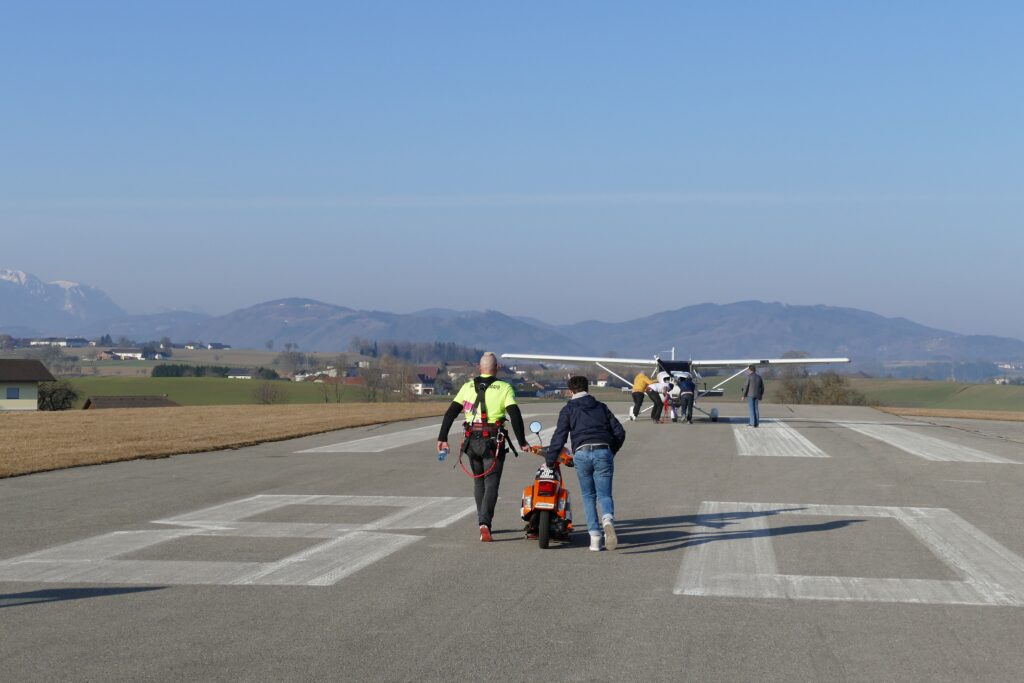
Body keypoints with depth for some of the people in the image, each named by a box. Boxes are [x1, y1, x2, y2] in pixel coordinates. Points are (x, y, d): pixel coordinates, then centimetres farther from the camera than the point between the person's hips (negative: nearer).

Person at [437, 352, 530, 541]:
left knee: (479, 481, 21)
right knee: (491, 484, -3)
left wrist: (442, 438, 6)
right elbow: (515, 415, -11)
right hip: (493, 441, -3)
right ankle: (485, 523, -21)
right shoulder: (504, 388, -2)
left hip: (471, 441, 3)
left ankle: (483, 521, 28)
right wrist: (522, 442, -7)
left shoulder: (468, 387, 7)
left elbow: (450, 413, 4)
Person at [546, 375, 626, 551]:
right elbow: (619, 432, 19)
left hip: (582, 453, -1)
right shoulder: (601, 407, 23)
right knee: (604, 495, 2)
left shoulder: (568, 410, 13)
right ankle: (608, 520, -31)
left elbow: (559, 437, 6)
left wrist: (549, 461, 14)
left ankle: (595, 537, 2)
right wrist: (612, 452, 33)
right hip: (603, 452, 1)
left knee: (588, 496, 12)